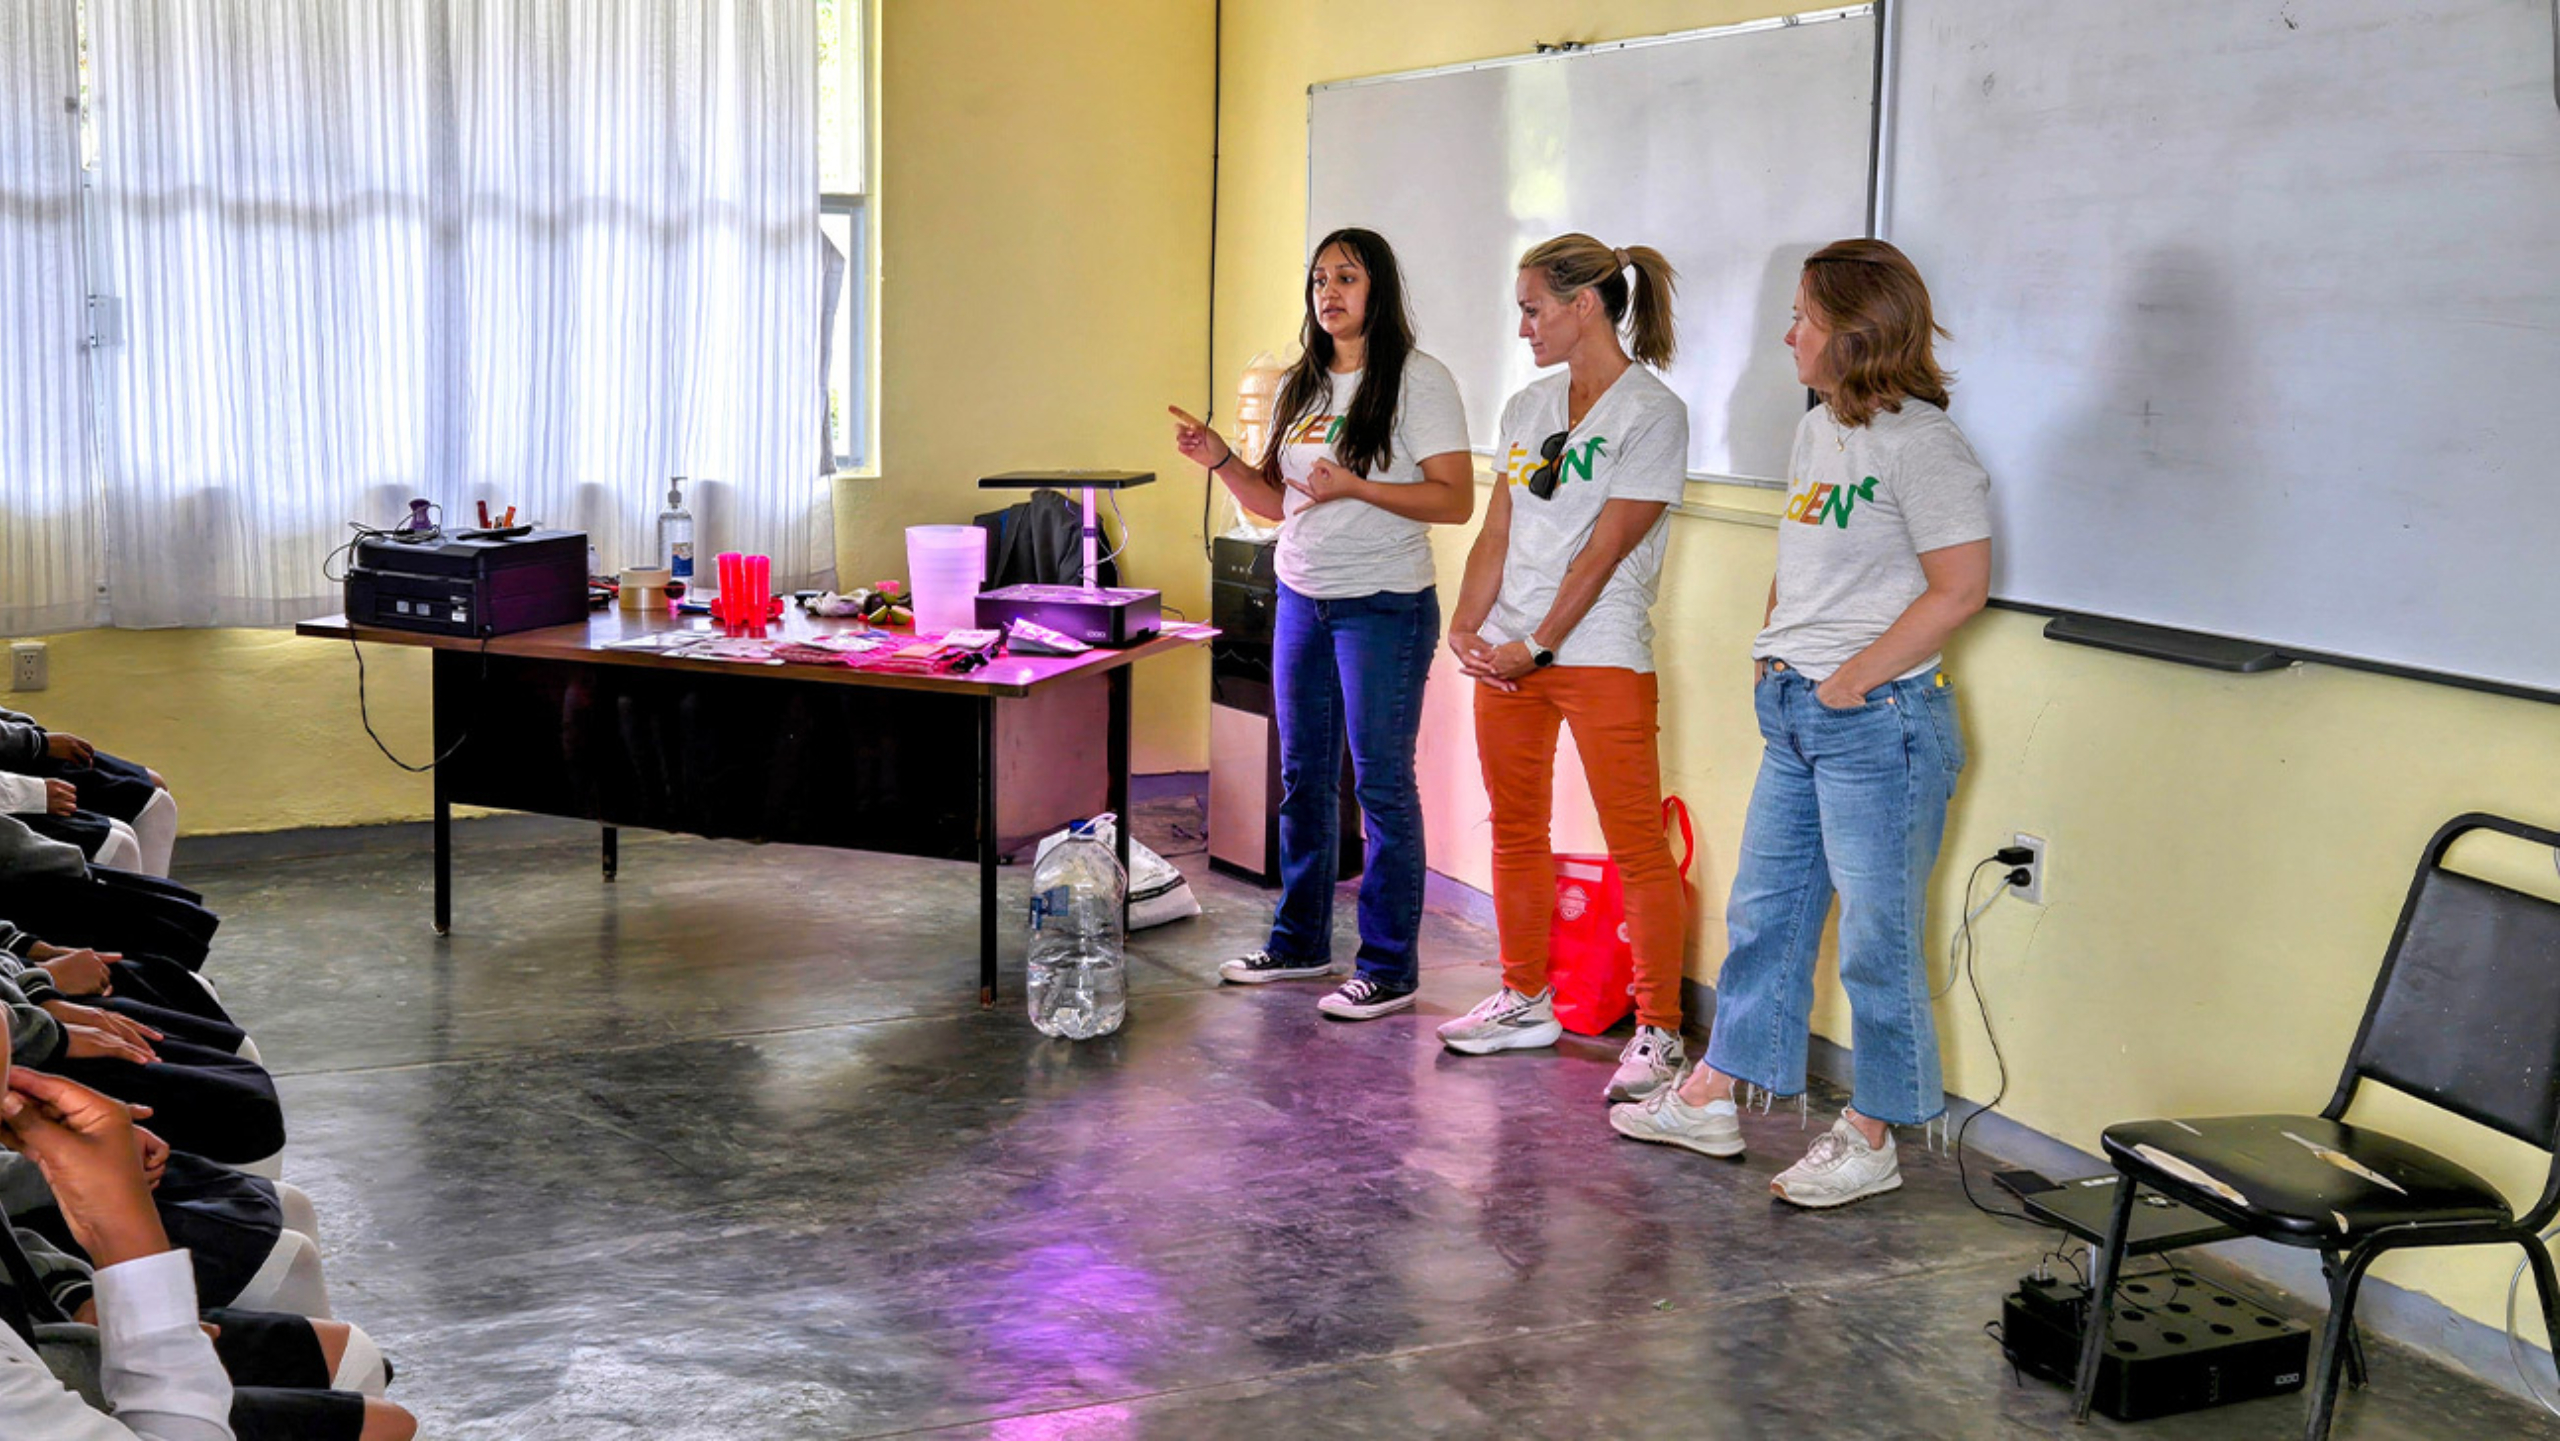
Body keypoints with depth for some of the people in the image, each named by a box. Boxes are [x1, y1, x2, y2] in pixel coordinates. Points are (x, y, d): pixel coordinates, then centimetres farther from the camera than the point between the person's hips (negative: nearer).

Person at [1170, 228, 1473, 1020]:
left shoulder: (1419, 380, -8)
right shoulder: (1301, 387, 13)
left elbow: (1456, 500, -14)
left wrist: (1354, 485, -22)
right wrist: (1220, 458, 1)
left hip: (1385, 606, -7)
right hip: (1301, 599, 7)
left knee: (1382, 783, -4)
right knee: (1303, 776, 13)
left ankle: (1389, 968, 3)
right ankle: (1300, 941, 26)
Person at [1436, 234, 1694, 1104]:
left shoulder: (1651, 412, -8)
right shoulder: (1528, 408, 13)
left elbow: (1604, 552, -13)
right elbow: (1497, 535, 13)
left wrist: (1538, 645, -14)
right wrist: (1466, 627, 0)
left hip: (1600, 654, -7)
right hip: (1506, 655, 7)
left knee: (1636, 844, -5)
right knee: (1515, 830, 13)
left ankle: (1657, 1033, 1)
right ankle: (1525, 1002, 27)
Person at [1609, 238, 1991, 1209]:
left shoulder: (1919, 440, -14)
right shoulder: (1817, 429, 14)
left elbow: (1959, 589, -17)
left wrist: (1852, 679, -17)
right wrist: (1775, 650, 10)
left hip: (1879, 723, -9)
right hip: (1794, 717, 9)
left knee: (1875, 939, 1)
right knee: (1761, 910, 16)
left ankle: (1869, 1139, 12)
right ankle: (1711, 1100, 27)